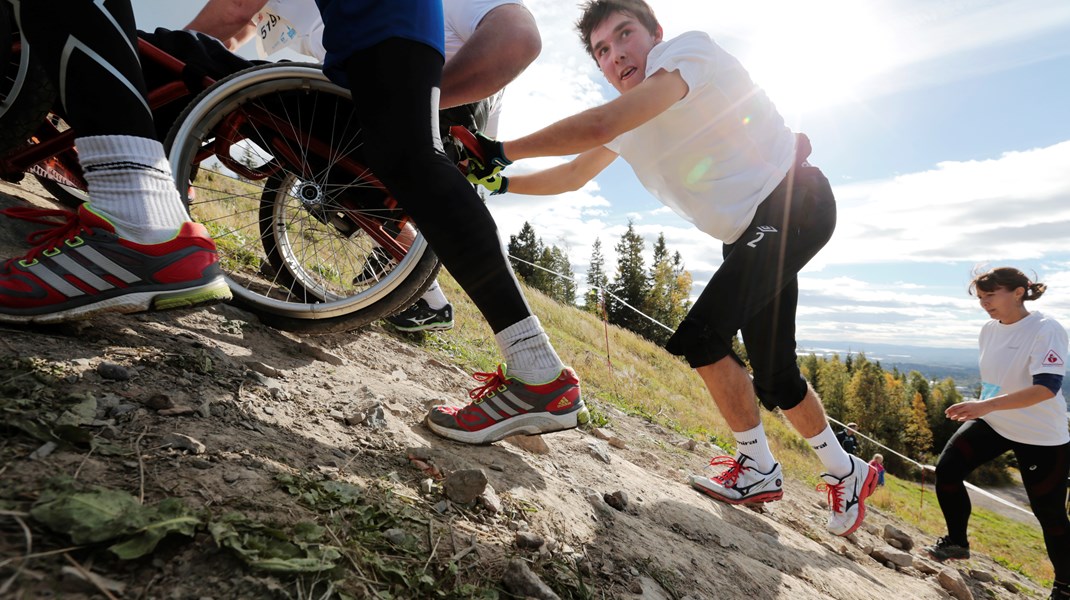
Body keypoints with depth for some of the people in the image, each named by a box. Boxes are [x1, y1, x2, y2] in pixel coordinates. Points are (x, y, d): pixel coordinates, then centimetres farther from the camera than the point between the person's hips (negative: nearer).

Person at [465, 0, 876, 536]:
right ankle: (848, 472, 32)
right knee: (775, 376, 11)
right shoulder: (629, 118, 7)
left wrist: (504, 150, -25)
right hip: (749, 233, 9)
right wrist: (500, 181, 0)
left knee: (700, 336, -18)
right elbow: (572, 177, 11)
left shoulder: (688, 49, -17)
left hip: (795, 205, -8)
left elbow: (598, 126, -31)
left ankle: (758, 469, 3)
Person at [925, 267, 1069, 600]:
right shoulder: (989, 330, 1)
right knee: (947, 469, -8)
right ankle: (957, 542, 12)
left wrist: (986, 405, -42)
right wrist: (982, 408, 21)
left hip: (1041, 436, -6)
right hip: (992, 422, 6)